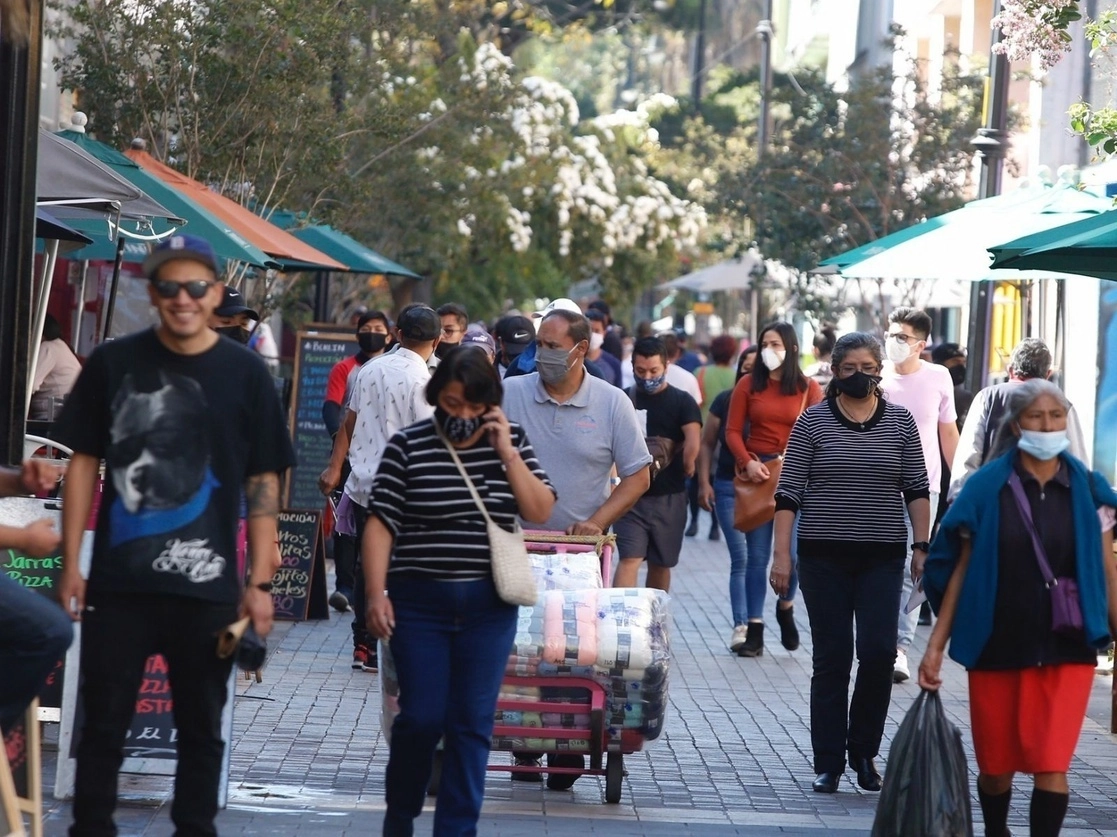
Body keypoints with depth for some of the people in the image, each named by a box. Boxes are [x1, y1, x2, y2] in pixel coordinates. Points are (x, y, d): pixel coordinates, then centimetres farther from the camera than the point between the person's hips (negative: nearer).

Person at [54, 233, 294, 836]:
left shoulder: (245, 375, 1)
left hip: (207, 589, 0)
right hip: (118, 584, 0)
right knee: (103, 724, 5)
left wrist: (259, 583, -3)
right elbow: (83, 464, 6)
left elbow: (263, 484, 2)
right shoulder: (113, 364, 2)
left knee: (200, 729, 8)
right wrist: (70, 565, 1)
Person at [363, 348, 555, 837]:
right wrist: (376, 593, -13)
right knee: (421, 718, -1)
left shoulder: (511, 442, 5)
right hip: (420, 603, -2)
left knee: (472, 723, 2)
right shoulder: (407, 446, -3)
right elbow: (380, 523, -5)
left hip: (489, 607, 2)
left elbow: (541, 513, -3)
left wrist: (508, 454, -12)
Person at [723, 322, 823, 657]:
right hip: (756, 474, 1)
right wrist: (747, 462, -12)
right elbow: (733, 431, 3)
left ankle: (786, 605, 26)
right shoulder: (748, 385, 5)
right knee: (757, 555, 2)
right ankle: (753, 630, 8)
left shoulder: (809, 389, 2)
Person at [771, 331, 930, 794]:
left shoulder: (900, 422, 7)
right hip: (824, 555, -1)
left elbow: (916, 490, 10)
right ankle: (828, 763, 7)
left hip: (882, 556, 1)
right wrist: (782, 553, -5)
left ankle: (864, 750, 11)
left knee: (879, 652, -8)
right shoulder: (813, 421, 2)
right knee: (831, 657, 1)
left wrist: (922, 545, 1)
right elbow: (789, 491, 1)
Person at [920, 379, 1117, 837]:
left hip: (1066, 649, 0)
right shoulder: (986, 488, -1)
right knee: (995, 764, 10)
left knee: (1051, 765, -9)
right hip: (996, 646, 0)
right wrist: (936, 644, -2)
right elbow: (961, 570, 2)